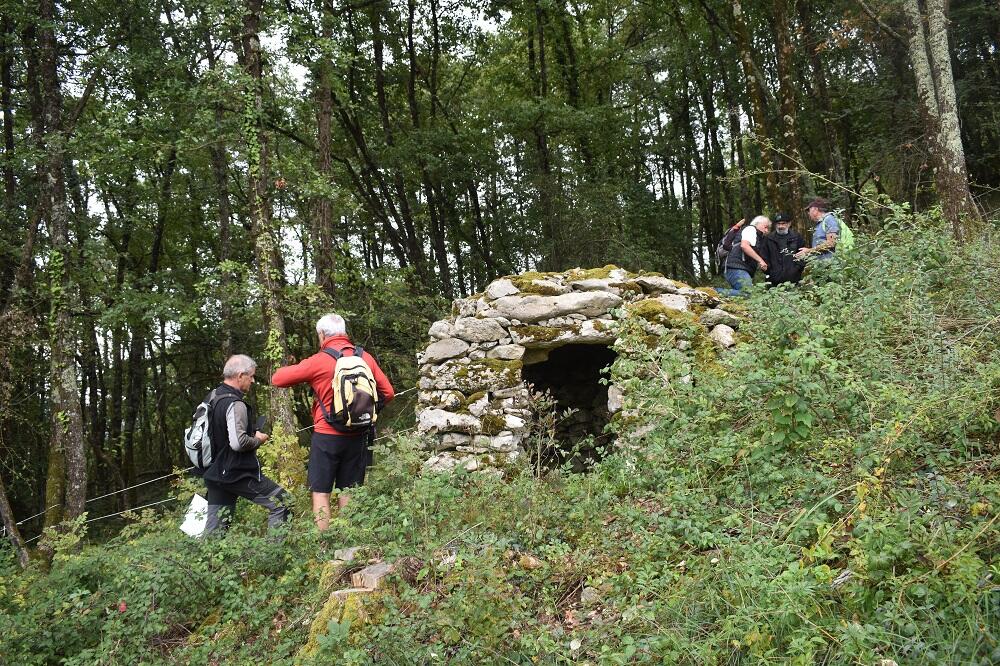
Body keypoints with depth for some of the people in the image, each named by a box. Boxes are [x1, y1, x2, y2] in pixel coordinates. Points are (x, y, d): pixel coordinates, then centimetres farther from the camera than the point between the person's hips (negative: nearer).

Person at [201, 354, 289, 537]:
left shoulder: (211, 397, 10)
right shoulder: (235, 404, -19)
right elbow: (238, 442, -28)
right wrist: (258, 440, -8)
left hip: (214, 473, 9)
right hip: (238, 474, -9)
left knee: (214, 528, 13)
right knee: (281, 501, 0)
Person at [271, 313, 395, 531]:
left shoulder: (318, 361, -10)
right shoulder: (366, 358, 2)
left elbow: (277, 379, -5)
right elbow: (387, 392, 4)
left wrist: (295, 368, 13)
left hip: (327, 436, -4)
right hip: (357, 437, 4)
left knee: (321, 492, 4)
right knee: (347, 493, 13)